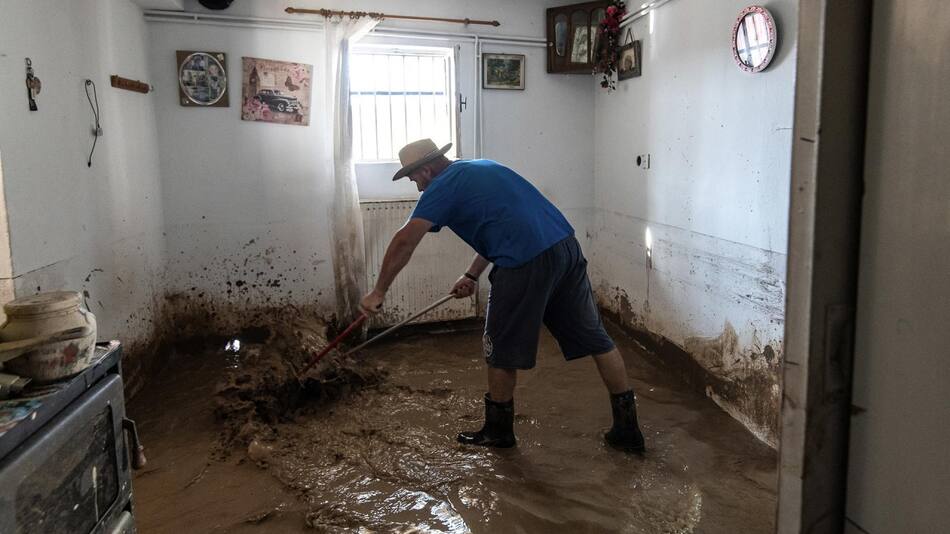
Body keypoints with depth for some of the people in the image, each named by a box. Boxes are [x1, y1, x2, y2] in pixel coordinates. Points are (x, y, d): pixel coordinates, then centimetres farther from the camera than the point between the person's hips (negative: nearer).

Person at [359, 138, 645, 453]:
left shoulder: (443, 187, 1)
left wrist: (378, 292, 4)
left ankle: (498, 430, 27)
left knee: (502, 350, 10)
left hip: (526, 262, -9)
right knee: (594, 338, 13)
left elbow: (404, 242, -4)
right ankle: (627, 428, 21)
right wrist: (472, 275, 28)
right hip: (566, 246, 9)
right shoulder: (480, 168, 26)